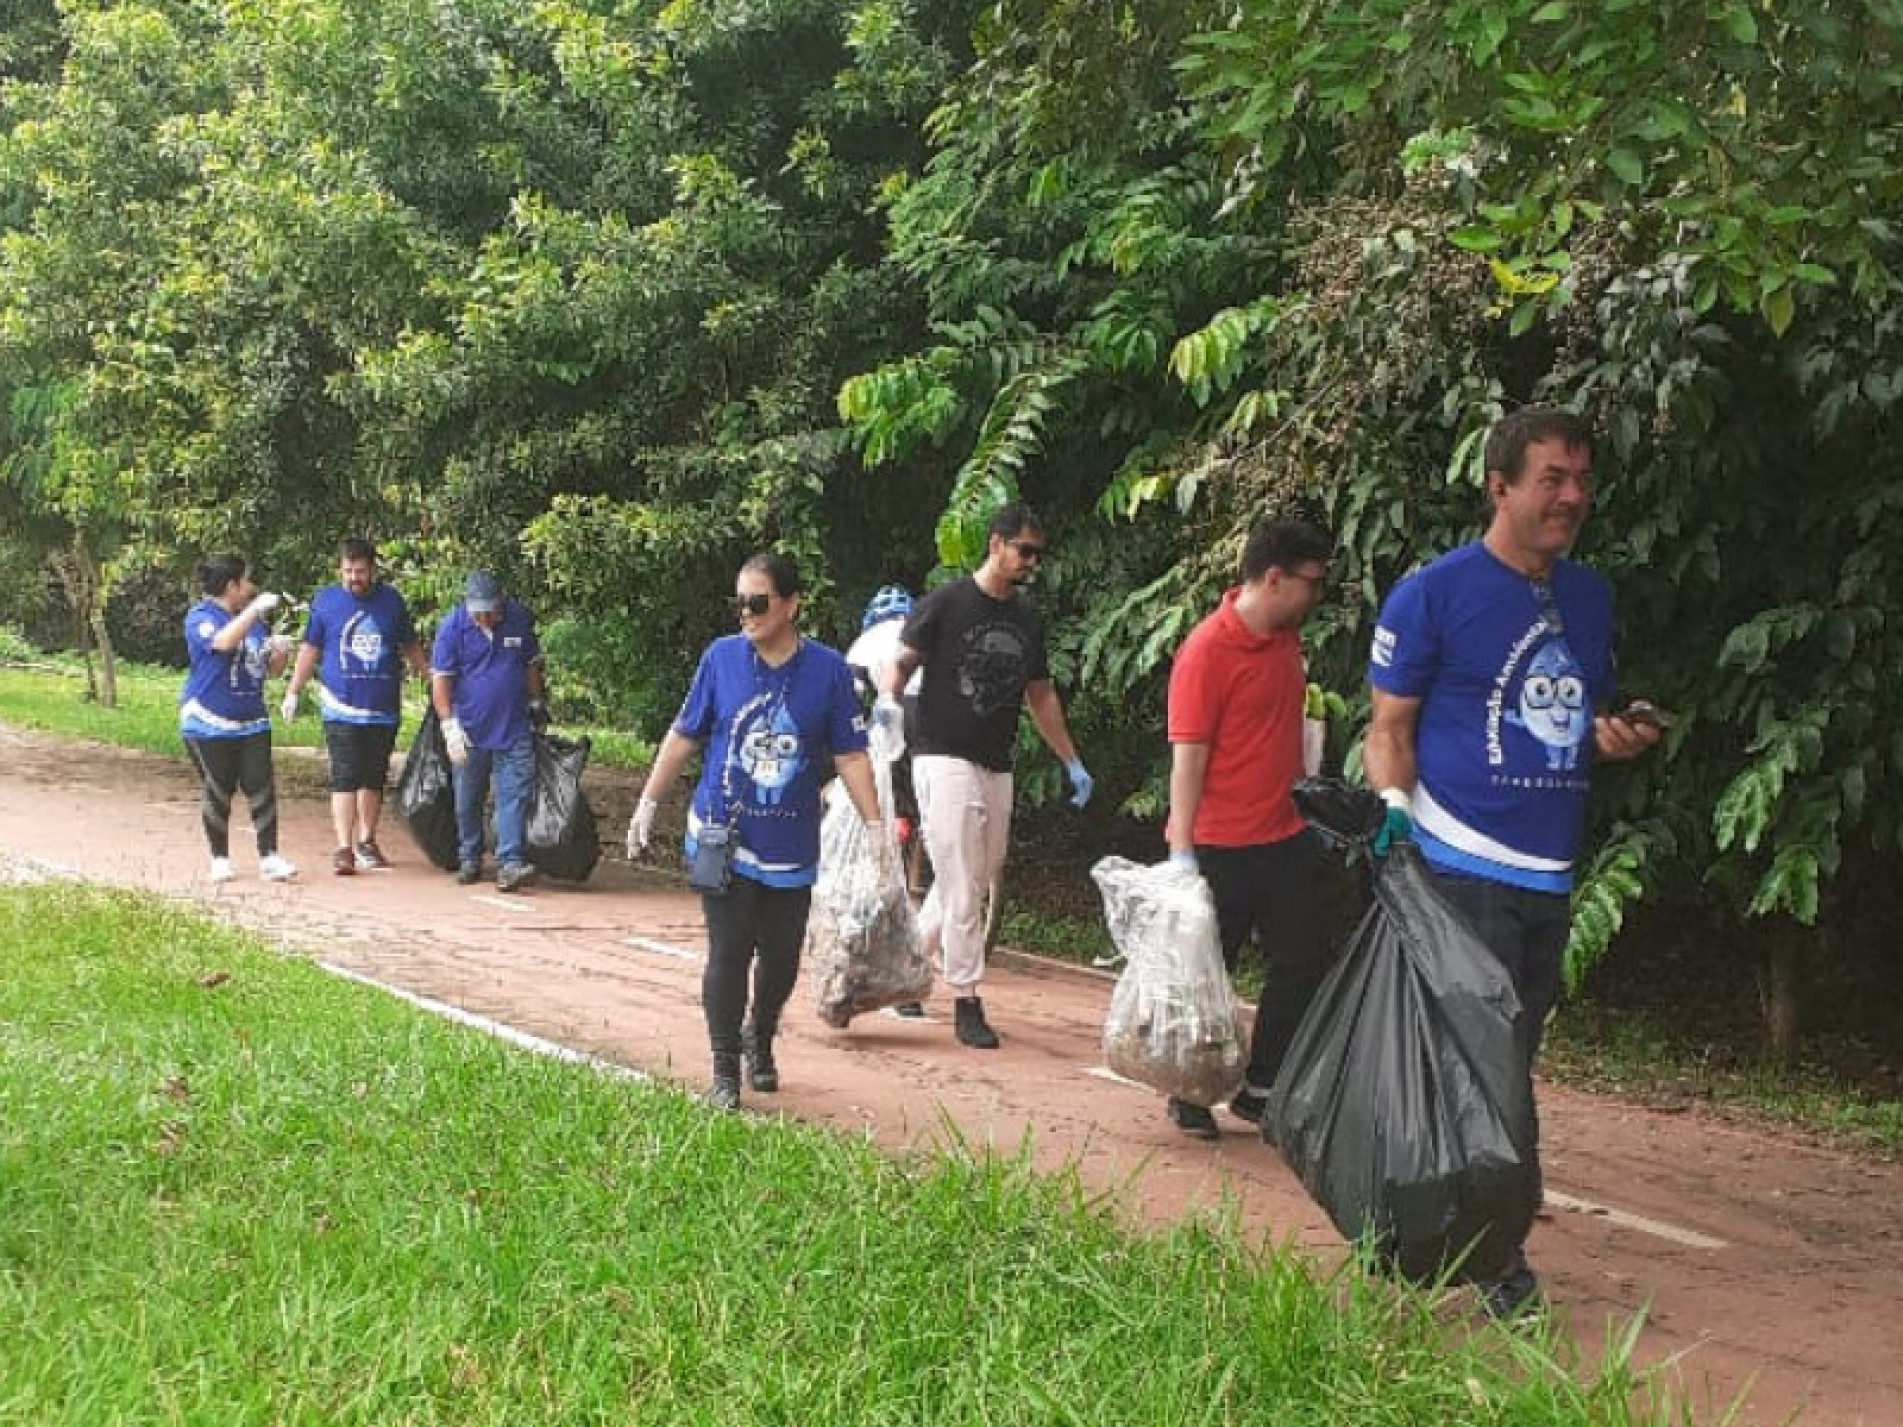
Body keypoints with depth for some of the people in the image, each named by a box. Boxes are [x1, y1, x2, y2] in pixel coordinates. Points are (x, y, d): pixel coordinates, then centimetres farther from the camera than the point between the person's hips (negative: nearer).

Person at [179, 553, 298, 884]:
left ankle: (269, 857, -2)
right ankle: (220, 859, 13)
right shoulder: (200, 617, -7)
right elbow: (224, 641, -29)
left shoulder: (252, 619, 14)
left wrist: (280, 653, -2)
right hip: (209, 723, -5)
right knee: (217, 792, 2)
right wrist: (256, 609, -27)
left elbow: (269, 670, 20)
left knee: (262, 787, -4)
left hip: (252, 722, 5)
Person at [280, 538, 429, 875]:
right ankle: (344, 848, -12)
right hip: (341, 708, -3)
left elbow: (410, 646, 19)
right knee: (344, 779, -10)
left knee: (373, 780, 11)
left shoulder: (391, 600, 7)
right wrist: (293, 693, 6)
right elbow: (309, 649, 8)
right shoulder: (325, 601, 3)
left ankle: (366, 843, 23)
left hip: (384, 709, 3)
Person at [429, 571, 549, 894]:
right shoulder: (453, 627, -8)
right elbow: (440, 679, -8)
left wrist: (536, 704, 19)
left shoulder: (520, 619, 1)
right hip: (470, 732, -1)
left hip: (515, 731, 1)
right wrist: (450, 725, -16)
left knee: (515, 795, -10)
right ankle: (469, 860, 25)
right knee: (467, 802, 10)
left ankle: (511, 864, -14)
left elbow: (531, 665, 16)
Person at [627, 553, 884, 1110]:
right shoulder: (721, 657, -3)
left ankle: (759, 1039, 38)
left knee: (781, 957, 10)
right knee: (729, 954, -3)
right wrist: (648, 805, 8)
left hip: (792, 849, 1)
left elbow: (850, 756, 0)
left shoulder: (828, 669, -5)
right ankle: (725, 1073, 8)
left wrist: (875, 827, -5)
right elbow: (683, 736, 6)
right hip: (722, 838, -1)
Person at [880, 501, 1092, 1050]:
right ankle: (967, 1003, -3)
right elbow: (900, 662, -4)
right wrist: (889, 700, -26)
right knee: (962, 888, -8)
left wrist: (1072, 763, 21)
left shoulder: (1027, 620, 12)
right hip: (945, 760, -6)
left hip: (996, 768, 7)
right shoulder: (946, 603, -6)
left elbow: (1041, 696, 21)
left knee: (976, 884, 9)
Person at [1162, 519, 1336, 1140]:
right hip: (1222, 847, -8)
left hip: (1285, 838, 8)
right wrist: (1181, 850, -22)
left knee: (1304, 965, 9)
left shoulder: (1286, 636, 7)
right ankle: (1189, 1095, 20)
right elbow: (1188, 755, -19)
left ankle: (1260, 1089, 20)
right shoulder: (1208, 650, -17)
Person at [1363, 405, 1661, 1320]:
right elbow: (1389, 727, -5)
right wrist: (1396, 814, -21)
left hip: (1551, 873, 7)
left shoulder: (1590, 597, 14)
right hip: (1461, 869, -7)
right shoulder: (1433, 594, -6)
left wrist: (1618, 738, 2)